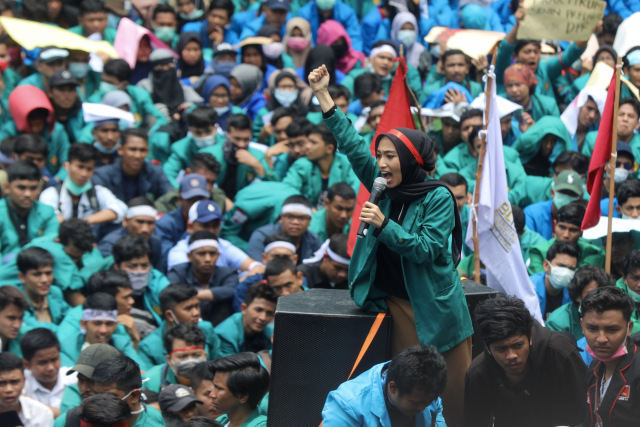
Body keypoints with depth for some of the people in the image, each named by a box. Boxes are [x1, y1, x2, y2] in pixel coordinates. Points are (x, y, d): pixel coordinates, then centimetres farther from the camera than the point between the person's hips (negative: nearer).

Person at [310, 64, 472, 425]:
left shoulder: (438, 197, -10)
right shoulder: (386, 189, 5)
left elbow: (425, 248, -19)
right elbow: (353, 145, 5)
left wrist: (383, 225, -26)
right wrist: (323, 95, 2)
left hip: (437, 306, -5)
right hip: (400, 303, 5)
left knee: (457, 387, -1)